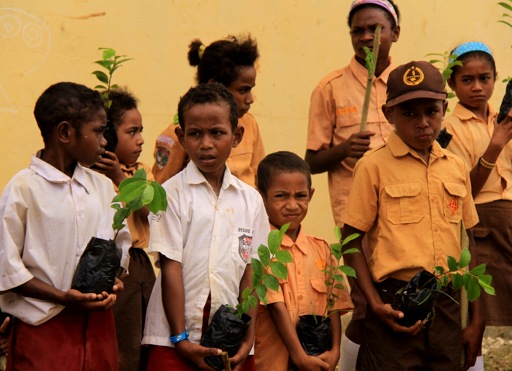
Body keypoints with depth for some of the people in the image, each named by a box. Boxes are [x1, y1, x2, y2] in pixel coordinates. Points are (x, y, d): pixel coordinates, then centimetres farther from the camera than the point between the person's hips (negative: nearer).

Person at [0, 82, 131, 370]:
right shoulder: (23, 189, -8)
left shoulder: (103, 187, 12)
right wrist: (63, 297, -17)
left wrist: (113, 283, -3)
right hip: (44, 327, -5)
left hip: (98, 324, 5)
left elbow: (120, 244, 18)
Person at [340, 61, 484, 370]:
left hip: (448, 305, 4)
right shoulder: (374, 167, -3)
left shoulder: (457, 168, 10)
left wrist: (476, 318, 12)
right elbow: (351, 243, -2)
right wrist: (376, 305, -12)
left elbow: (469, 243, 15)